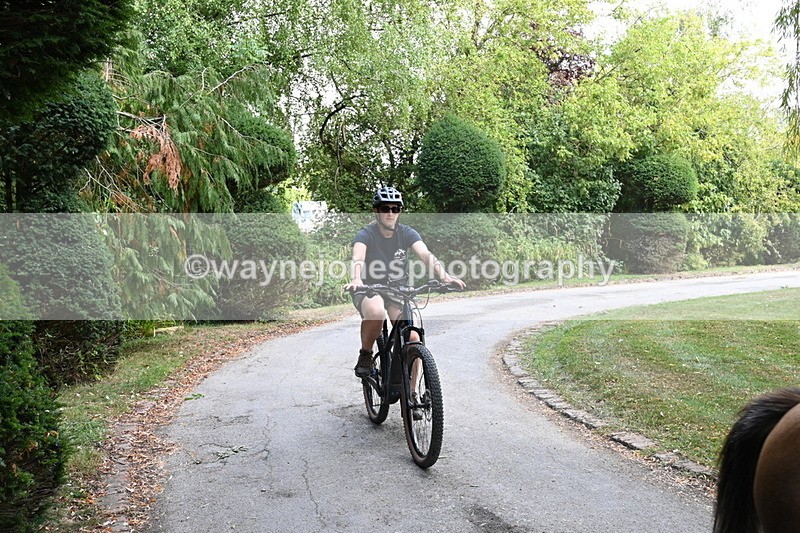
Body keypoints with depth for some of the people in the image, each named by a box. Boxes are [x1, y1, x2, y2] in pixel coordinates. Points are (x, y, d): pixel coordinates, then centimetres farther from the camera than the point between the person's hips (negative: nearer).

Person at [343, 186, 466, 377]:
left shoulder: (407, 233, -8)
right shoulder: (366, 234, -16)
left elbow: (426, 255, -25)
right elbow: (357, 258, -35)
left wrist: (444, 276, -44)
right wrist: (355, 280, -58)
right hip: (369, 289, -3)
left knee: (412, 337, -17)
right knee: (376, 312, -38)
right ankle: (365, 354, -9)